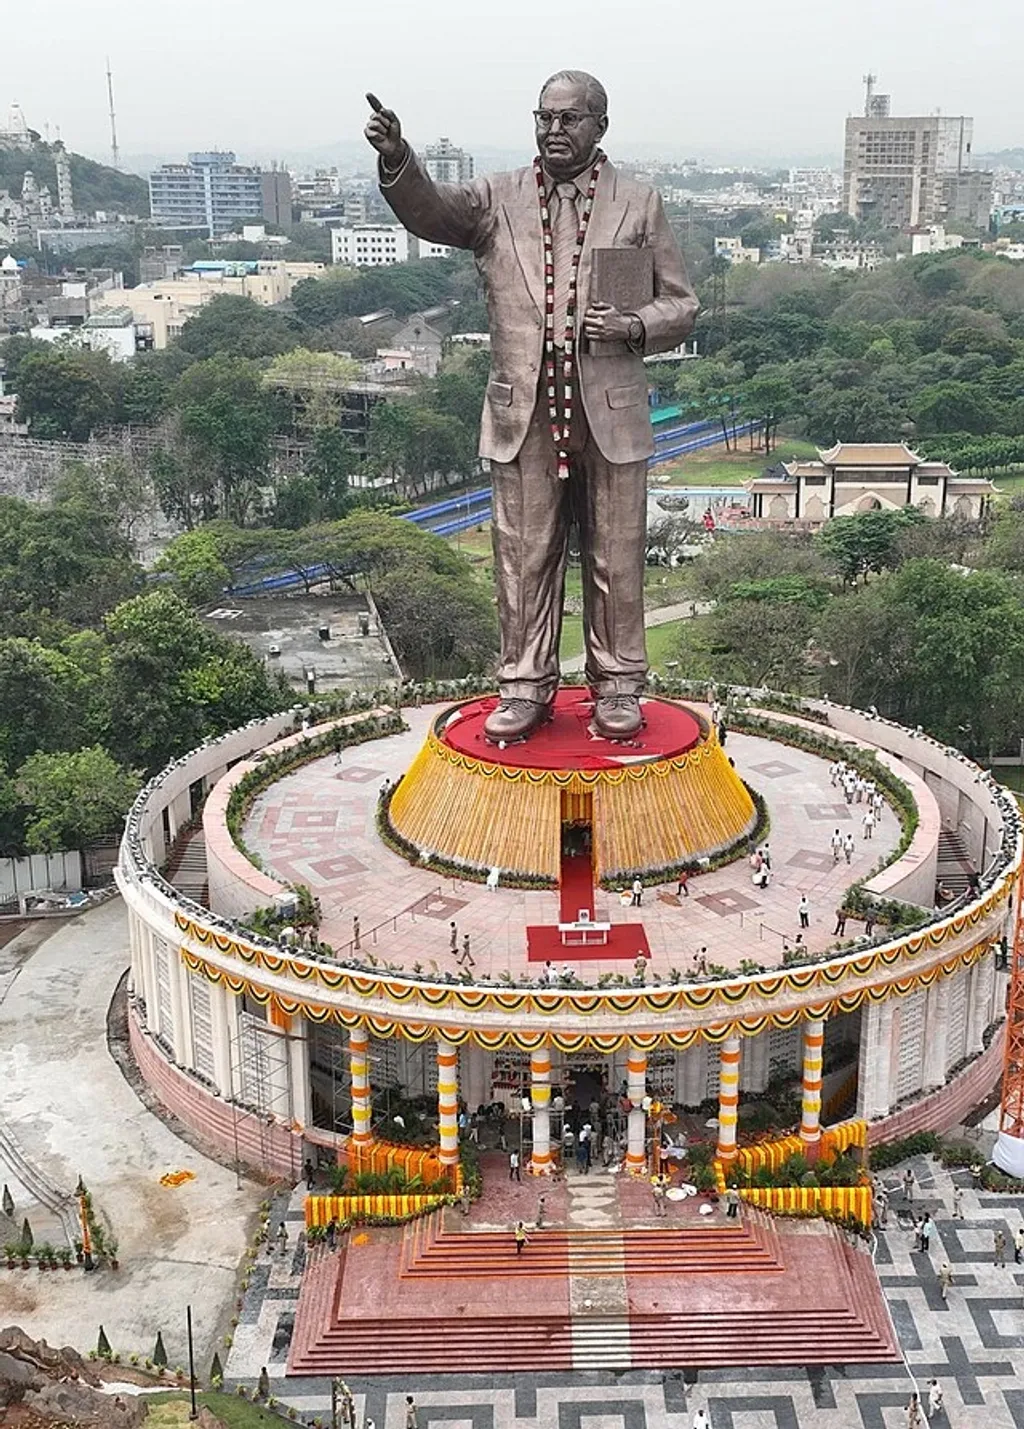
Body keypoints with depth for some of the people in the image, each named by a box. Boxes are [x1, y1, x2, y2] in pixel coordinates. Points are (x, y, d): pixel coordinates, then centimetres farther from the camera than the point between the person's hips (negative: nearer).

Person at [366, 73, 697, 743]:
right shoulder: (498, 198, 7)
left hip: (611, 414, 0)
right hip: (523, 417, 1)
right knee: (524, 559, 7)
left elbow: (681, 306, 8)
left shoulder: (640, 204, 7)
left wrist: (634, 326, -13)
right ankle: (526, 686, 21)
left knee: (616, 561, 7)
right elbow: (430, 210, -12)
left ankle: (617, 687, 22)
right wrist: (397, 158, -33)